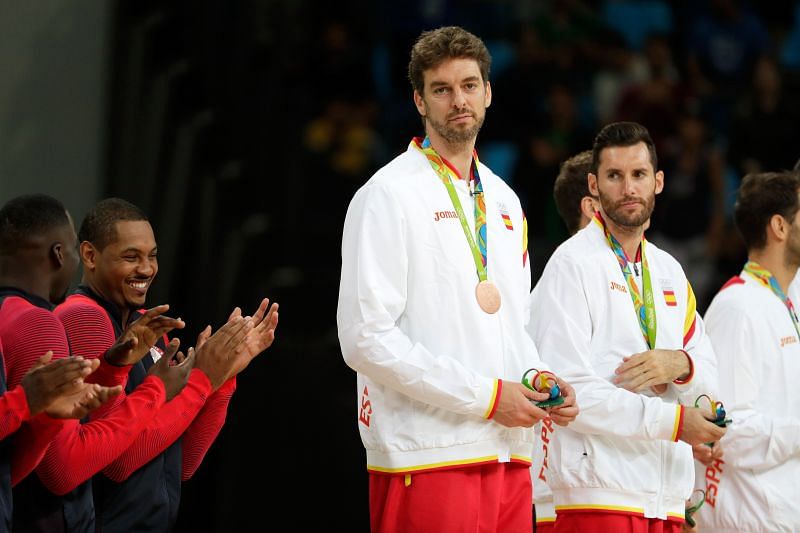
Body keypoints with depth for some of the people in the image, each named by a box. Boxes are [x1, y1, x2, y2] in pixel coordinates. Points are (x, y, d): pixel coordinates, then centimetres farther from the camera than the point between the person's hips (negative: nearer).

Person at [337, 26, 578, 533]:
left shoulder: (504, 201, 19)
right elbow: (366, 338, -13)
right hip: (428, 454, -7)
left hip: (507, 453, 7)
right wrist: (485, 396, -14)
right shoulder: (389, 195, -4)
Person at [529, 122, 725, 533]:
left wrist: (679, 365, -6)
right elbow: (569, 390, -13)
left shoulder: (668, 272, 19)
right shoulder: (572, 264, -3)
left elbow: (710, 379, 18)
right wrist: (672, 420, -14)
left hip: (666, 497, 7)